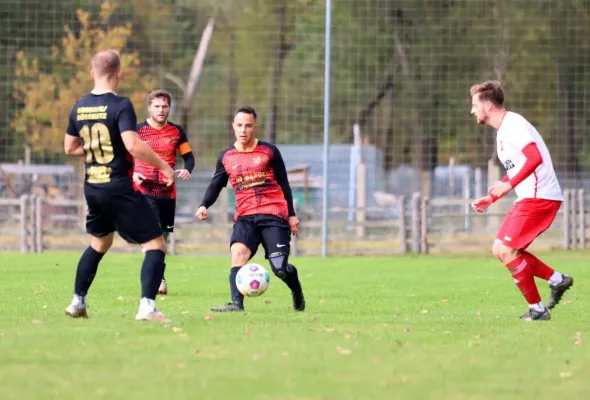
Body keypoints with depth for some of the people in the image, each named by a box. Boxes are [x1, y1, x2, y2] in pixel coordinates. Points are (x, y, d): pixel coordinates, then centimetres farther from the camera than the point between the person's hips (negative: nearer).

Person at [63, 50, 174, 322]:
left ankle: (77, 303, 30)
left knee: (99, 243, 28)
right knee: (156, 245, -2)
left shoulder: (79, 107, 6)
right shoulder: (120, 106, -15)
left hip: (92, 188, 7)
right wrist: (164, 166, -15)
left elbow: (70, 147, 17)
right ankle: (147, 306, -16)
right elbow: (133, 145, -26)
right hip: (120, 189, -7)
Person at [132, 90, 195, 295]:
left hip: (168, 191, 4)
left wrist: (187, 169, -11)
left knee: (163, 236, 10)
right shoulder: (138, 131, -3)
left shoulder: (177, 131, 5)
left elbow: (188, 155, 11)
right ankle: (158, 279, -22)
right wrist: (132, 174, -18)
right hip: (145, 190, -4)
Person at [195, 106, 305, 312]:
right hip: (245, 217, 2)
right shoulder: (226, 157, 9)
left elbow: (283, 184, 8)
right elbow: (216, 185, 16)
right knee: (238, 253, -26)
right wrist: (204, 206, -3)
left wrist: (292, 214, 7)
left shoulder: (269, 152, 3)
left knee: (280, 268, -9)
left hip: (274, 215, -2)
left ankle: (297, 292, 25)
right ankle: (236, 303, -34)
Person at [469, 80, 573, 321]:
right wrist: (491, 199, 23)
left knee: (507, 251, -13)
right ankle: (557, 280, 13)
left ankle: (536, 309, -6)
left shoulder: (513, 125, -13)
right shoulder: (502, 131, 19)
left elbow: (535, 158, -26)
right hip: (528, 199, 10)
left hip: (539, 197, -10)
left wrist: (508, 184, -30)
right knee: (500, 250, 9)